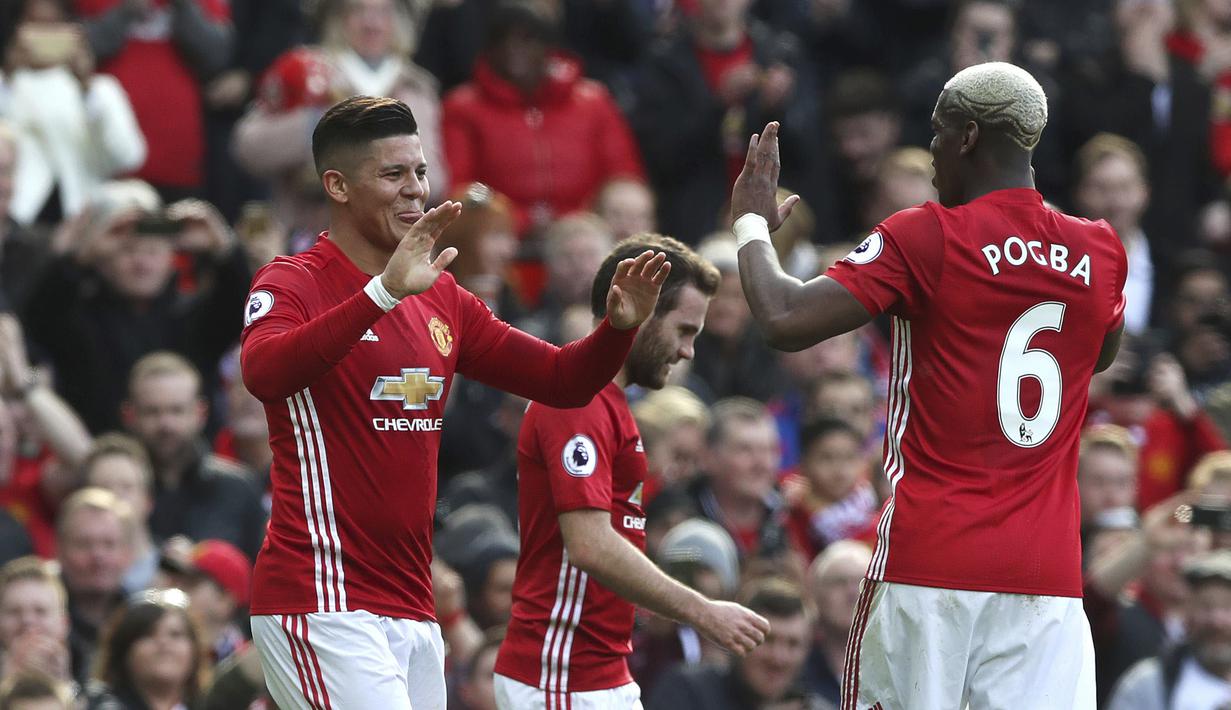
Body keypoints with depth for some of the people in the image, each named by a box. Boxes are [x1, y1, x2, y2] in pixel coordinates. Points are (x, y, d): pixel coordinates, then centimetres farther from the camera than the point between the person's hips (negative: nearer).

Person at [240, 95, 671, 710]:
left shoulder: (442, 300, 16)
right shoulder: (293, 283, -7)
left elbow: (561, 380, 17)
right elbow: (264, 373, -29)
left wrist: (620, 327, -4)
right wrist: (385, 291, -37)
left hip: (412, 609, 8)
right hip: (324, 606, -8)